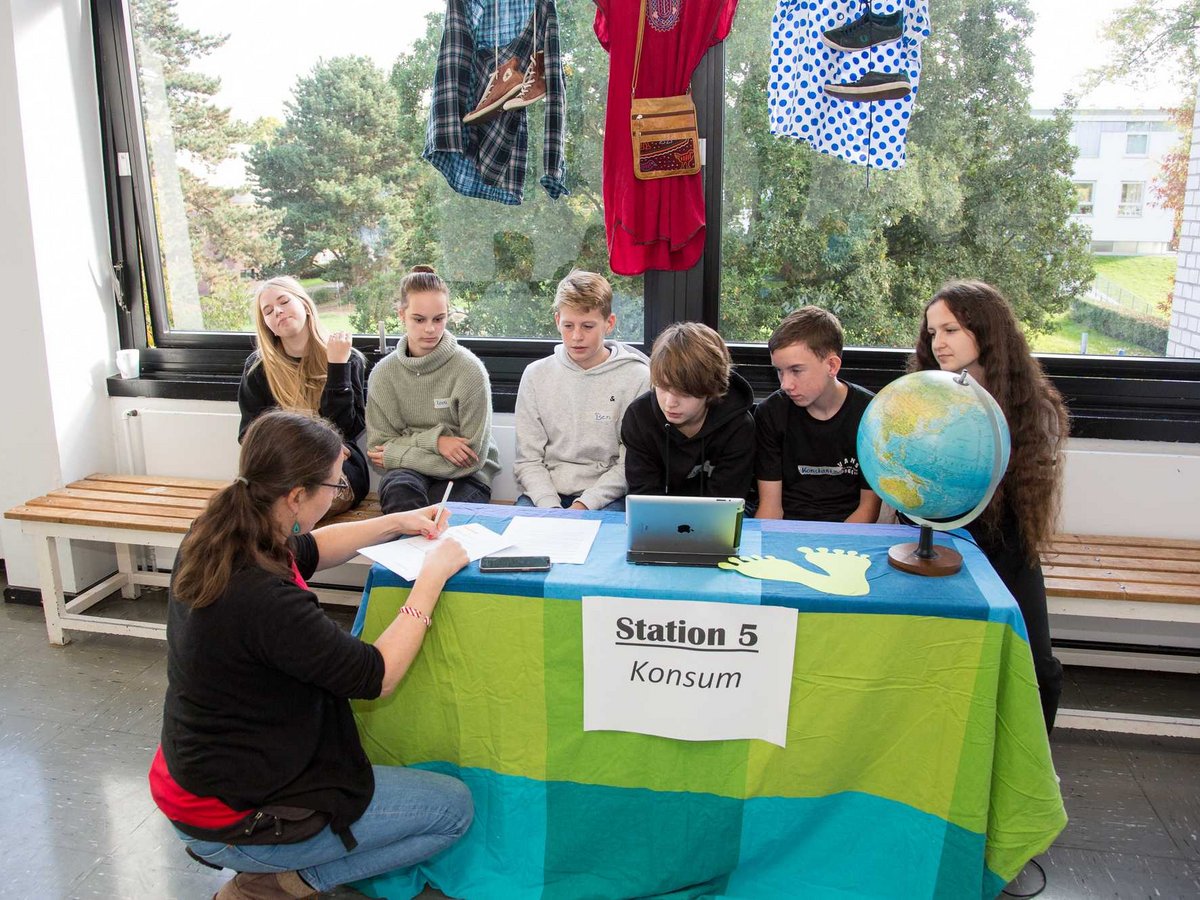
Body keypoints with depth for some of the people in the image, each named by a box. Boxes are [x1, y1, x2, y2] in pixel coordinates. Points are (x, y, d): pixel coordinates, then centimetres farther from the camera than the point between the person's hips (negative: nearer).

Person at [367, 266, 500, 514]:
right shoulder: (383, 373, 1)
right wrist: (433, 440, -16)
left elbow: (471, 457, -10)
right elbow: (378, 447, 1)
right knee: (399, 488, -33)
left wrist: (395, 455, -8)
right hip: (406, 474, 2)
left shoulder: (469, 370, -9)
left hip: (463, 478, -2)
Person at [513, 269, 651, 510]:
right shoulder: (536, 375, 7)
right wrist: (550, 506, -12)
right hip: (546, 493, 2)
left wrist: (583, 505, -14)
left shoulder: (637, 377, -2)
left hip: (606, 497, -2)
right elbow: (528, 460, 4)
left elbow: (630, 465, -4)